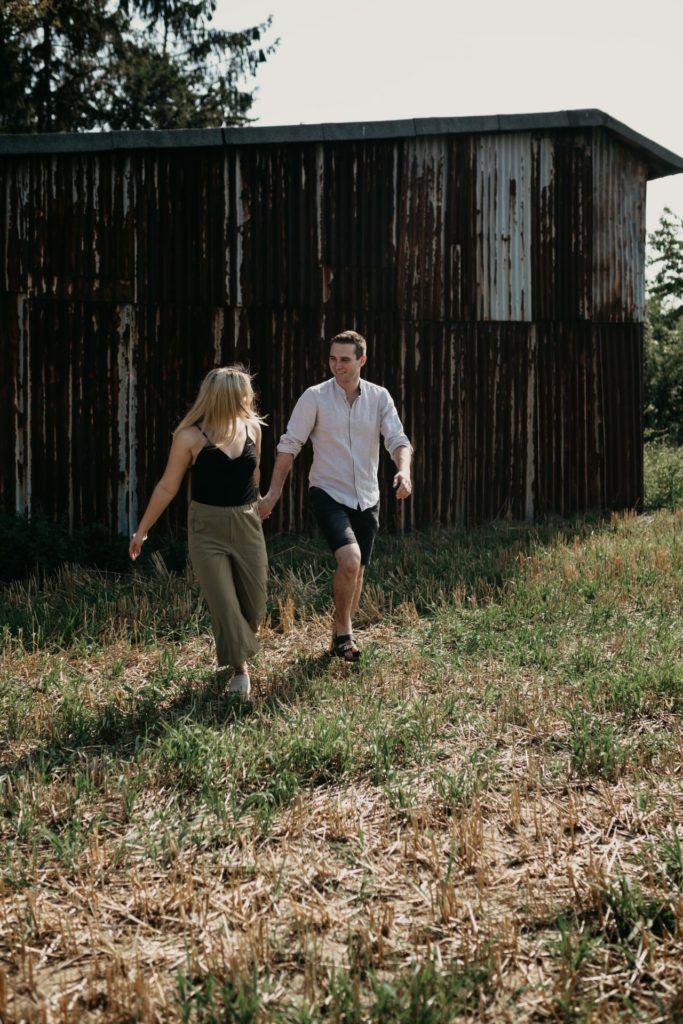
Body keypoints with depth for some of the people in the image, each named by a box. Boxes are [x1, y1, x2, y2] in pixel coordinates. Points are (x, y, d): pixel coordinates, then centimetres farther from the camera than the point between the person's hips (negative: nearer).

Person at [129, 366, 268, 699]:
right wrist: (142, 530, 0)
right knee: (224, 603, -4)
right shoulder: (191, 437, -14)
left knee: (253, 605, 9)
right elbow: (167, 487, -5)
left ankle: (229, 655, 37)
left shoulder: (252, 427, -2)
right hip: (208, 528, -4)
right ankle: (239, 667, 18)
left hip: (247, 524, 4)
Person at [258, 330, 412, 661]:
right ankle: (344, 631, -3)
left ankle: (340, 634, 32)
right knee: (349, 560, -24)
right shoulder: (315, 397, -8)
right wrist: (274, 493, -6)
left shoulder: (379, 397, 0)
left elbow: (398, 440, -6)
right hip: (328, 494, -4)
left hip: (366, 498, 4)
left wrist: (404, 472, -27)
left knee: (357, 571, 12)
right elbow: (289, 445, -5)